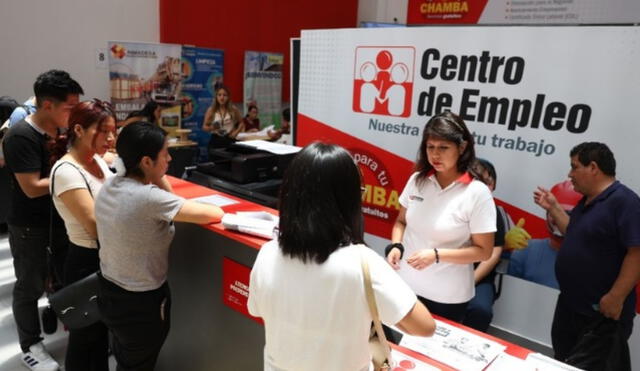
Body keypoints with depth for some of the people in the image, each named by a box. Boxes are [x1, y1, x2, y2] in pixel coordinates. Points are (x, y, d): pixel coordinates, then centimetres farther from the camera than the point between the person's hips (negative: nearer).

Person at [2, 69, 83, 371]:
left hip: (62, 218, 7)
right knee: (31, 287, 9)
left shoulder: (62, 130, -1)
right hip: (30, 226, -7)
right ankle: (31, 346, 27)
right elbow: (33, 188, -26)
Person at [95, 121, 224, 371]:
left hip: (108, 292, 7)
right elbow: (215, 214, -24)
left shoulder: (110, 186, -6)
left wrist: (159, 176, -5)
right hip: (141, 303, -7)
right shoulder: (150, 198, -30)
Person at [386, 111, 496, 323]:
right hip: (405, 284, 4)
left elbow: (484, 251, -11)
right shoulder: (417, 180, -3)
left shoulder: (477, 193, -14)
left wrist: (437, 254, -21)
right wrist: (396, 246, -9)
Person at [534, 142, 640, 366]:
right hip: (570, 304, 9)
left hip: (602, 310, -9)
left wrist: (616, 298, -26)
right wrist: (553, 208, 10)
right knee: (564, 361, 23)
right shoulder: (587, 201, 9)